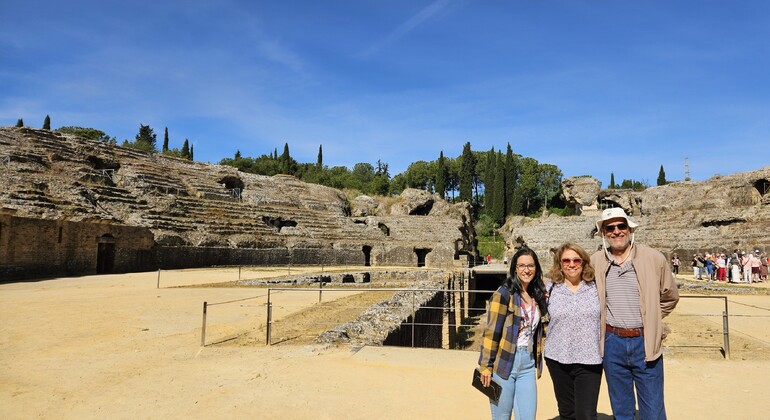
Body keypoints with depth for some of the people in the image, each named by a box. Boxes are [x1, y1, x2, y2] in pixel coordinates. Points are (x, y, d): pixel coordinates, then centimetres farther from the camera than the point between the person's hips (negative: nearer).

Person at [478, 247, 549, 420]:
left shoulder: (537, 295, 9)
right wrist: (486, 366, -13)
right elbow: (491, 332, -12)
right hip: (504, 363, -5)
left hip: (528, 364, 5)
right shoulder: (504, 293, -10)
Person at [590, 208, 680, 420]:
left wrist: (650, 321, 5)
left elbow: (670, 297, 10)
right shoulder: (595, 262, -1)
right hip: (612, 343, 1)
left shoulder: (654, 259, -4)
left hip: (646, 342, -1)